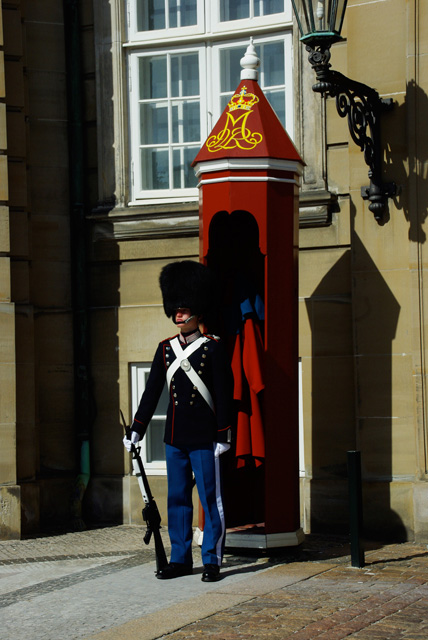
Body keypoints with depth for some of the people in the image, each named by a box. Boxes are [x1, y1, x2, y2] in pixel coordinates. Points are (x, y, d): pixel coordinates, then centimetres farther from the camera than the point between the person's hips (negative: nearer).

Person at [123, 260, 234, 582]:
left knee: (210, 499, 1)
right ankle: (180, 559, 17)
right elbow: (152, 392, 12)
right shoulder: (166, 349, 9)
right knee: (178, 499, 9)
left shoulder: (213, 348, -5)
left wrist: (223, 435, -10)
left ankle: (212, 560, 7)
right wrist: (136, 430, 9)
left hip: (204, 438, -5)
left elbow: (224, 394, -6)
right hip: (174, 438, 5)